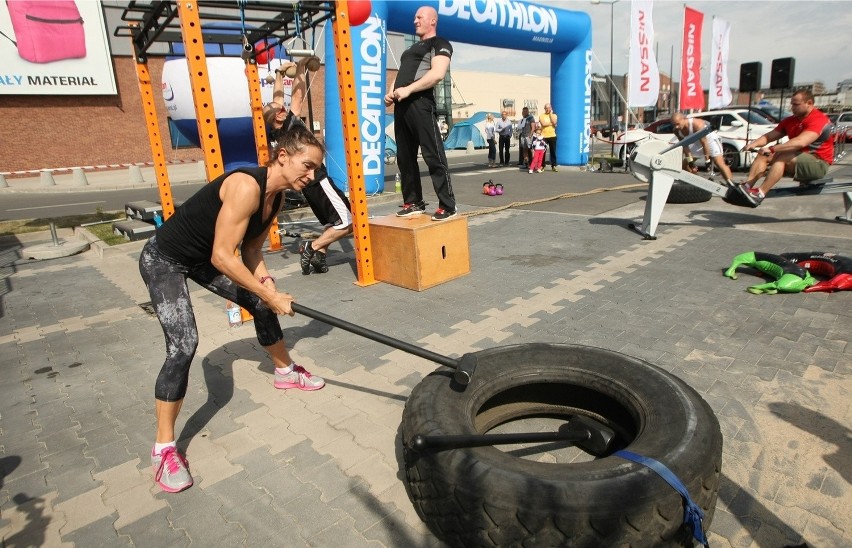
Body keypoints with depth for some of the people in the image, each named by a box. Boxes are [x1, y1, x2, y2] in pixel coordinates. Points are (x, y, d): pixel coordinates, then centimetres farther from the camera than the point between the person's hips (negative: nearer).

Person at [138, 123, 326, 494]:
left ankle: (285, 373, 37)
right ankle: (164, 448, -4)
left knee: (262, 305, 13)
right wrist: (270, 295, -26)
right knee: (184, 345, -20)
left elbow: (251, 250, 2)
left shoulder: (276, 196, -4)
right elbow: (222, 257, -32)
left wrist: (268, 289, -14)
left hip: (203, 258, 9)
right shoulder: (246, 186, -32)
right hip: (164, 260, -9)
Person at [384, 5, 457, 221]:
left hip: (420, 103, -9)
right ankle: (413, 202, 15)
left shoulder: (440, 44, 4)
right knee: (405, 157, 7)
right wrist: (391, 93, 9)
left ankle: (447, 206, -8)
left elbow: (437, 73, -13)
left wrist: (408, 90, -19)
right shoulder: (412, 48, 29)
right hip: (402, 105, 9)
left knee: (433, 156, -11)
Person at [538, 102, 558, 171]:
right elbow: (543, 124, -13)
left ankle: (554, 166, 8)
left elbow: (554, 122, -12)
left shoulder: (554, 115, 9)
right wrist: (551, 123, -8)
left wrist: (550, 114, -4)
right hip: (544, 136, -1)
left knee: (553, 151, 3)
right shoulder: (541, 116, 5)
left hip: (552, 136, 1)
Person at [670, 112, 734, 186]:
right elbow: (684, 145, -8)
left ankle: (732, 185, -21)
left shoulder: (697, 124, -36)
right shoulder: (677, 131, -17)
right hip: (696, 141, 7)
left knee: (720, 163, -18)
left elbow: (704, 142, -31)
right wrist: (689, 160, -8)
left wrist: (707, 160, -27)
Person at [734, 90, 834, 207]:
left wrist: (772, 149, -40)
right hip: (797, 159, 8)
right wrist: (754, 143, -19)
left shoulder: (818, 119, -17)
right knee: (763, 155, -8)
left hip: (818, 163, -8)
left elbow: (800, 142, -33)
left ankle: (760, 194, -41)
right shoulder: (790, 120, 8)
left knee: (782, 157, -31)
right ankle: (746, 186, -29)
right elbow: (769, 136, 2)